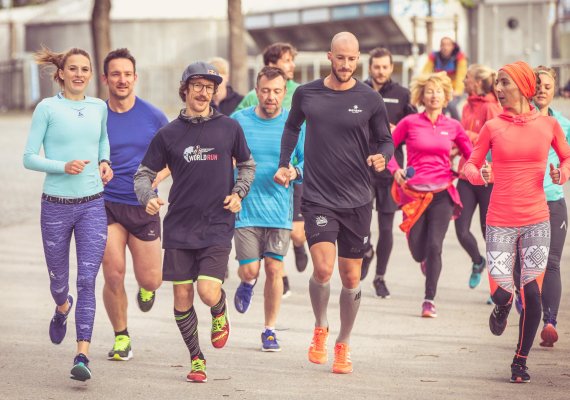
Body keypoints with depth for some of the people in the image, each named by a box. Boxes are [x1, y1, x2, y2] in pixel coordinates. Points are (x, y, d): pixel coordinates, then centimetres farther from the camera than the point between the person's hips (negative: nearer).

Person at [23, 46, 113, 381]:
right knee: (59, 279, 12)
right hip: (56, 206, -1)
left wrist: (105, 162, 7)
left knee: (87, 280, -11)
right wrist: (63, 167, -20)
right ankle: (63, 307, 50)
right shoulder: (47, 108, -5)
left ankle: (83, 356, -13)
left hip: (92, 205, 1)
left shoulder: (99, 108, 6)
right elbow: (29, 158, -5)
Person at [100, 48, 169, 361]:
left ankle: (147, 288, 41)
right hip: (106, 204, -1)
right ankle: (121, 337, 10)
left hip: (144, 206, 1)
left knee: (150, 280, 1)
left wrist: (155, 175, -8)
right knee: (113, 275, -11)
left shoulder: (153, 116, -1)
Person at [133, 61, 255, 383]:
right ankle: (196, 359, 20)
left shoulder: (229, 128, 3)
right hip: (179, 228, 1)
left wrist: (239, 193, 0)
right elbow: (144, 173, 8)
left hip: (218, 227, -1)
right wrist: (148, 197, -12)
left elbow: (247, 166, 17)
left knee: (208, 292, -15)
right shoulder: (169, 134, 2)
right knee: (182, 299, 2)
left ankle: (220, 314, 22)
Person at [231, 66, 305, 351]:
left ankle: (270, 330, 14)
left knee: (274, 269, 0)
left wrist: (295, 172, -20)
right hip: (245, 208, 0)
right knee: (249, 270, -5)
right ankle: (247, 283, 33)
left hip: (279, 209, 0)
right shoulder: (238, 121, -1)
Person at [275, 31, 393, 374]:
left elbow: (386, 140, 7)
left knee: (351, 277, 6)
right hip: (318, 198, -1)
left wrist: (382, 157, -14)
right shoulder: (306, 94, 2)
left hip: (357, 200, 1)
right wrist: (284, 164, 13)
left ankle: (344, 344, 26)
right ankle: (320, 329, 11)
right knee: (323, 268, -17)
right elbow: (293, 127, 21)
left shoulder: (370, 100, -2)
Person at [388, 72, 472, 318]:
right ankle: (425, 261, 43)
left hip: (442, 193, 0)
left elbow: (471, 155, 14)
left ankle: (429, 300, -2)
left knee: (434, 247, -12)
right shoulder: (410, 123, -1)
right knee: (417, 250, 4)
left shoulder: (453, 127, 4)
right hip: (414, 192, 0)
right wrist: (395, 170, -5)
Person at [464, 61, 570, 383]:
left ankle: (521, 360, 14)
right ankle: (503, 307, 32)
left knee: (532, 293, -4)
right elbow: (471, 164, 7)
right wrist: (479, 175, -15)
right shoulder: (493, 127, 0)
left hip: (536, 221, 0)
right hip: (500, 221, 0)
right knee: (501, 292, -8)